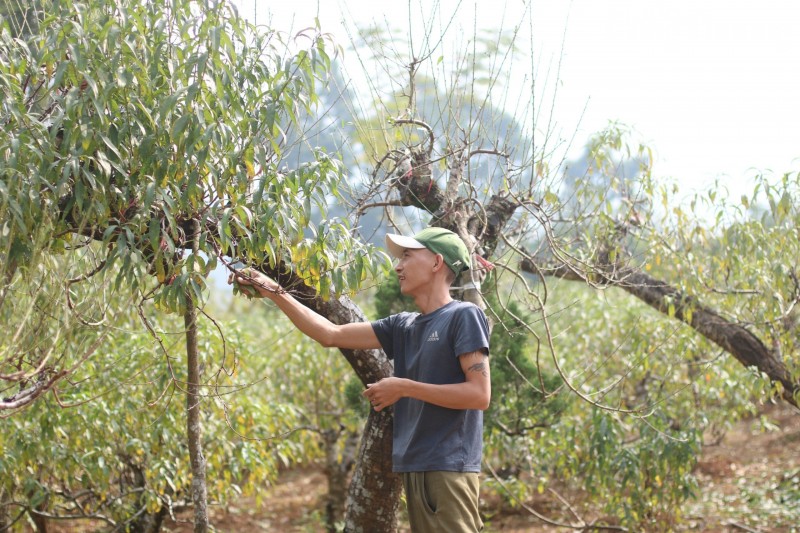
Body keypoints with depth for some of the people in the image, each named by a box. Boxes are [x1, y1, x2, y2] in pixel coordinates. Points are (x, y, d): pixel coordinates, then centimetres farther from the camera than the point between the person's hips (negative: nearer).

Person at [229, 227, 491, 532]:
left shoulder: (464, 316, -5)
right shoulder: (403, 326, 15)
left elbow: (480, 394, -13)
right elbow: (331, 335, 17)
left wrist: (404, 387, -12)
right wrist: (273, 293, 13)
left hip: (448, 468, -7)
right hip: (415, 468, 7)